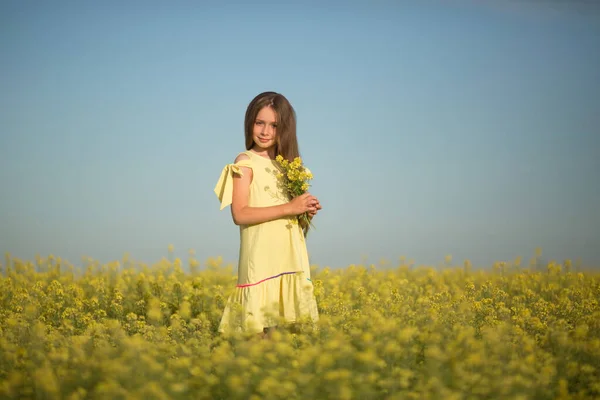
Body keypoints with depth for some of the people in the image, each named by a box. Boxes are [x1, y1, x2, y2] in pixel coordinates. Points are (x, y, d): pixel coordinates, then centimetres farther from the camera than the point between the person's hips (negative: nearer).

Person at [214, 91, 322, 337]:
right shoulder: (246, 162, -2)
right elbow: (239, 214, -14)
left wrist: (306, 209, -1)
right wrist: (289, 207, -18)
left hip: (292, 259, 6)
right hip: (262, 260, -6)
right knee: (264, 331, -9)